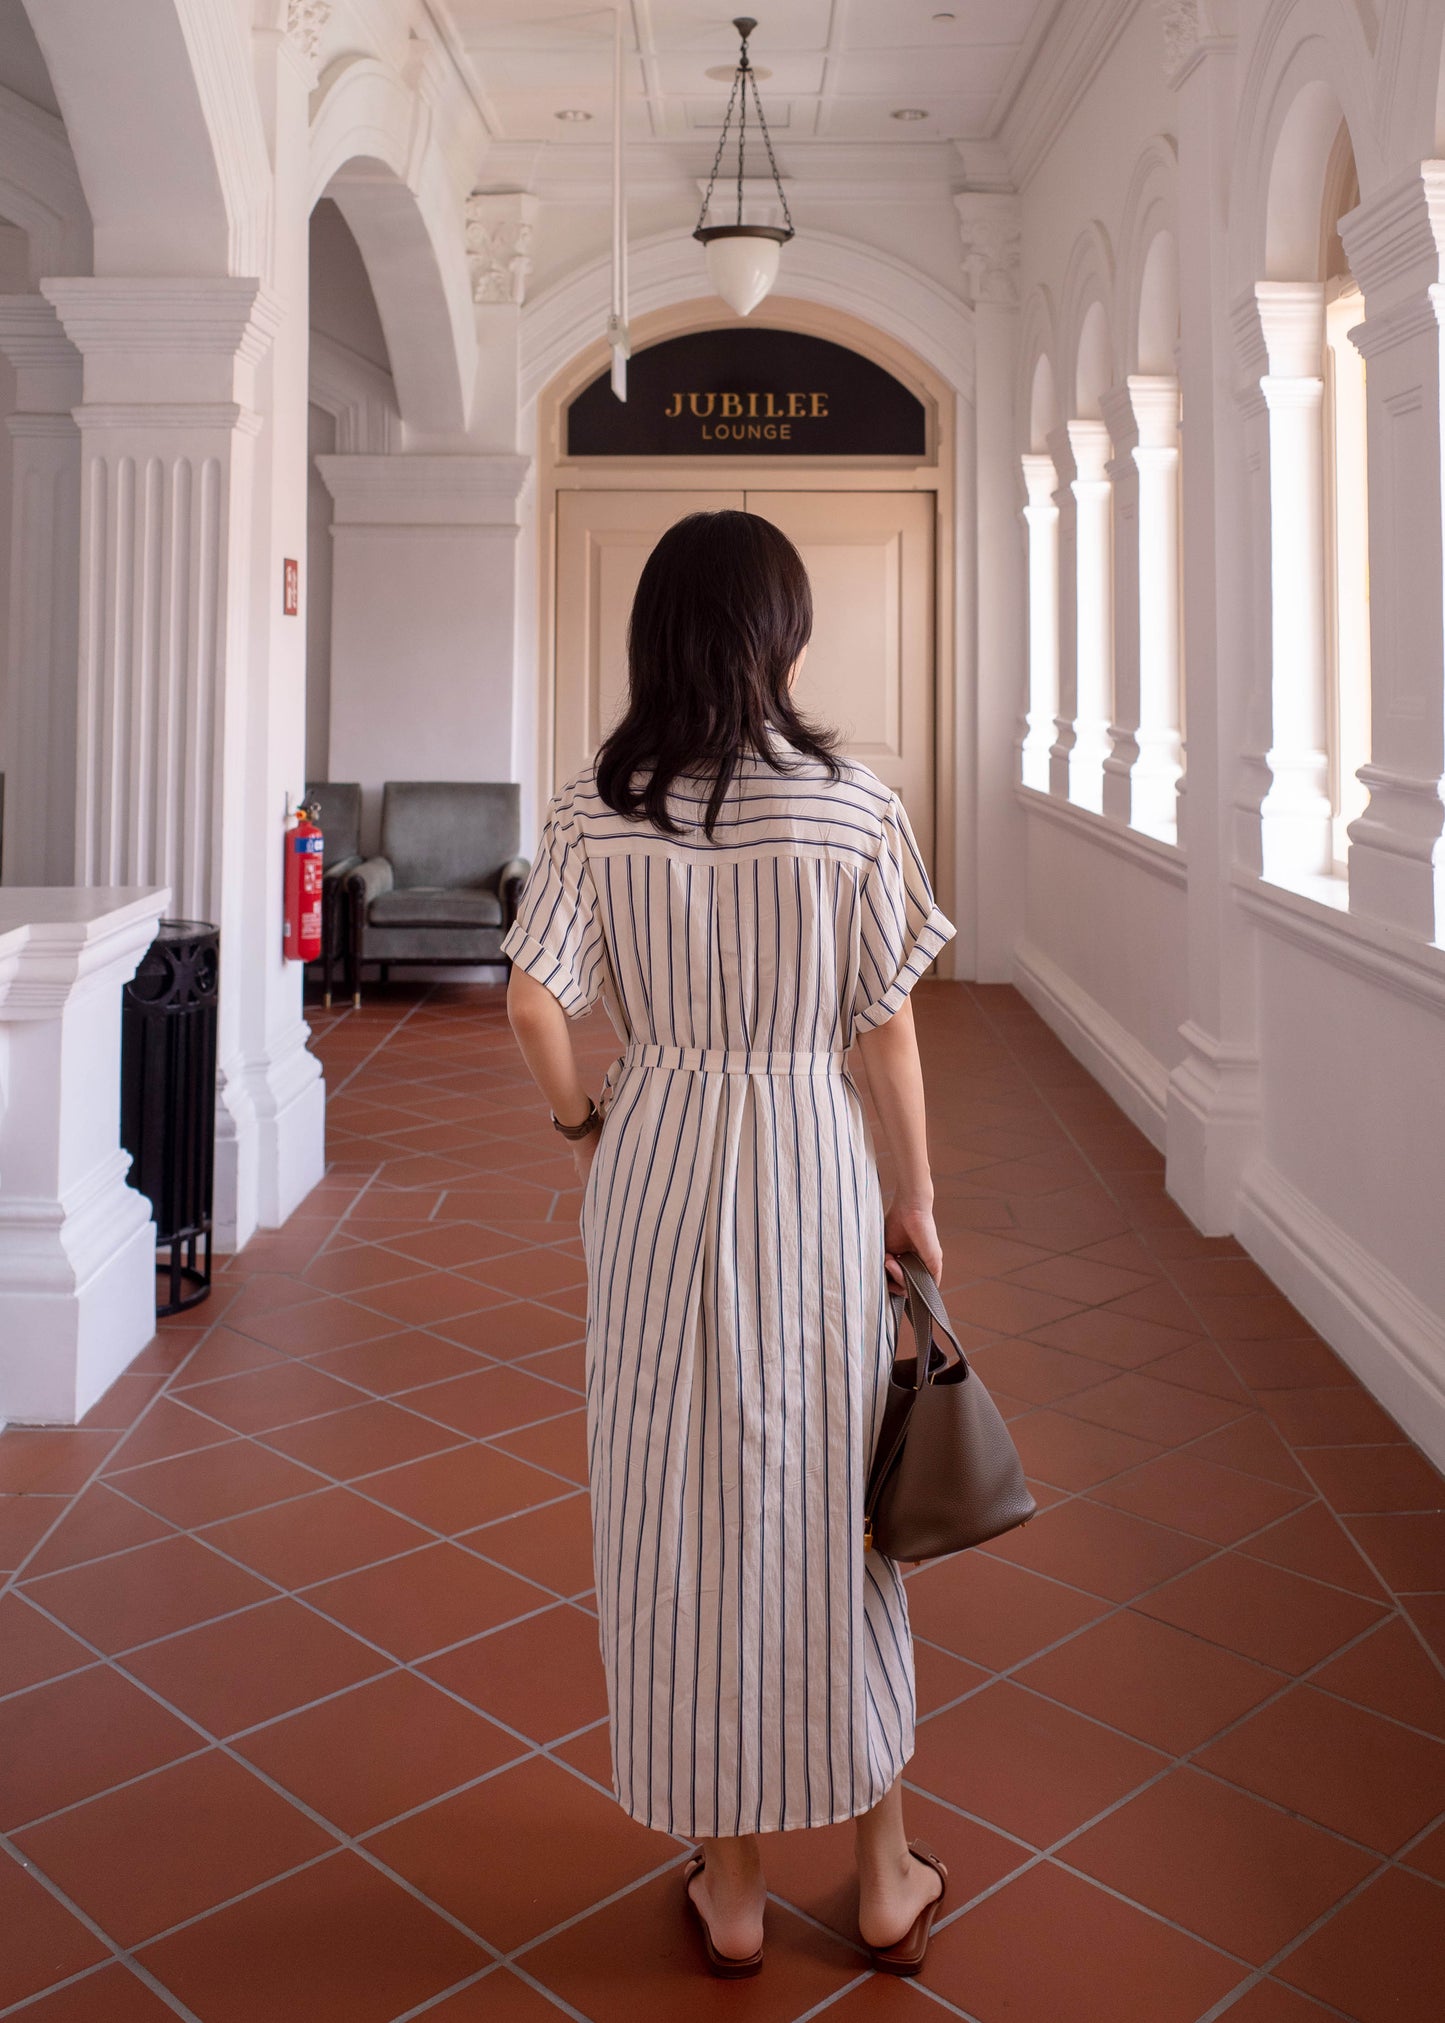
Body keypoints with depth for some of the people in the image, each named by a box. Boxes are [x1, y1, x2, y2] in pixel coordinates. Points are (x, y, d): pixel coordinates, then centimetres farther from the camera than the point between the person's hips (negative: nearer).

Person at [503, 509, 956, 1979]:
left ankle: (727, 1882, 27)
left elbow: (534, 1002, -11)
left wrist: (581, 1119, 8)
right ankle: (885, 1877, 29)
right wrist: (915, 1203, 6)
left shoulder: (597, 810, -5)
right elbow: (887, 1033, -5)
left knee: (679, 1505, 13)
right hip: (812, 1168, 0)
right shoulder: (855, 807, -9)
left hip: (655, 1172, 1)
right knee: (829, 1500, 14)